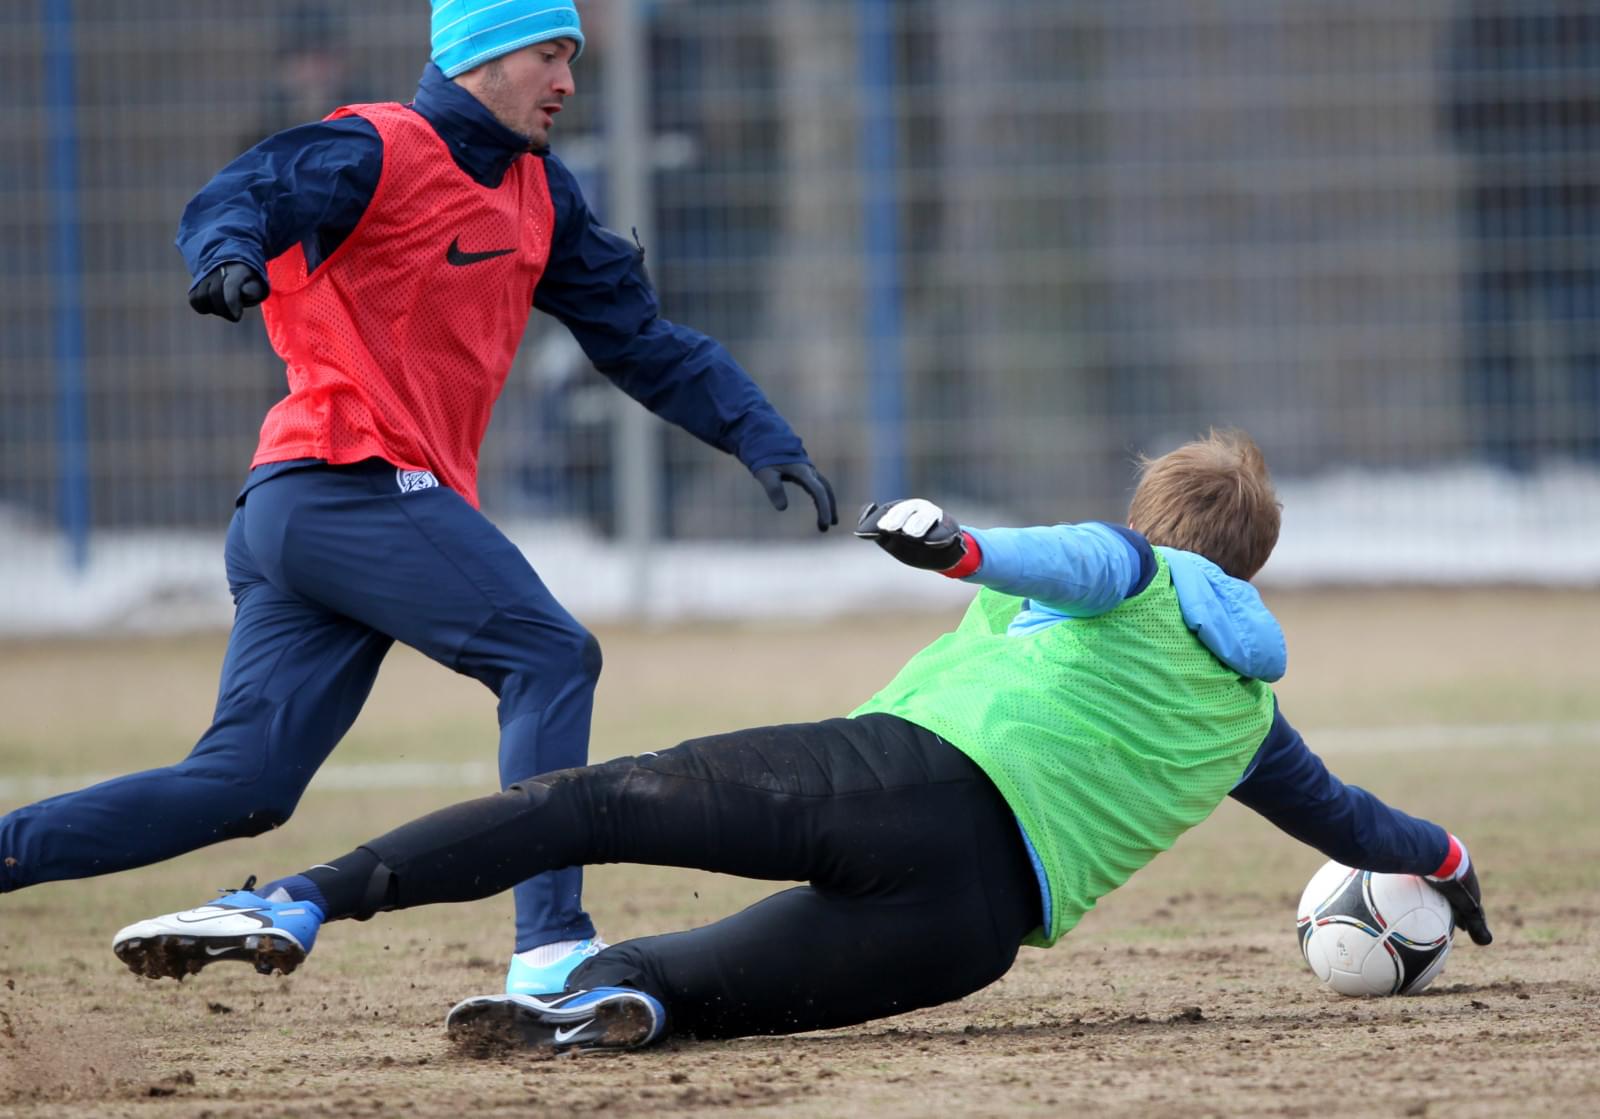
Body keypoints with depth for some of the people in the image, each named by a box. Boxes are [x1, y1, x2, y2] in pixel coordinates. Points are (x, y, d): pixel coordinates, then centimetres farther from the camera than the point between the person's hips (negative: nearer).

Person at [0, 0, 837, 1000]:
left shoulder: (537, 194, 21)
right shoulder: (379, 150, -5)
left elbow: (639, 340, 23)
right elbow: (232, 201, -22)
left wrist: (763, 440, 13)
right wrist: (232, 253, -47)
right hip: (349, 489, -9)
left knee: (238, 788, 1)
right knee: (550, 655, -16)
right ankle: (552, 950, -23)